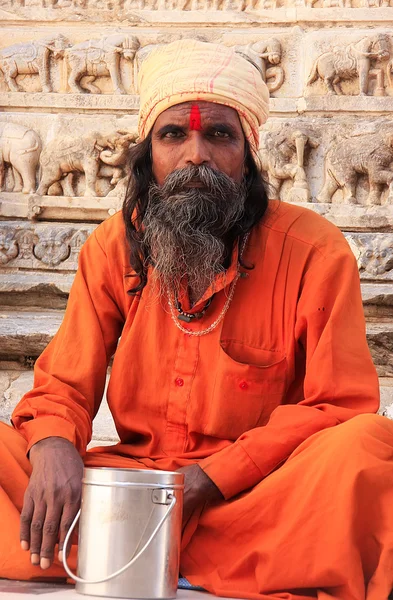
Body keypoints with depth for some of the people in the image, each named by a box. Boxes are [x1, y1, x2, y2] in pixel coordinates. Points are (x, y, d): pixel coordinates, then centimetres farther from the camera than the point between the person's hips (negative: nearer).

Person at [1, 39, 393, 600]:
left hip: (255, 498, -3)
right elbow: (62, 388, 7)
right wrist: (53, 447, -19)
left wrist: (214, 477, -17)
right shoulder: (112, 248, 6)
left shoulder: (314, 251, -5)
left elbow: (340, 405, -7)